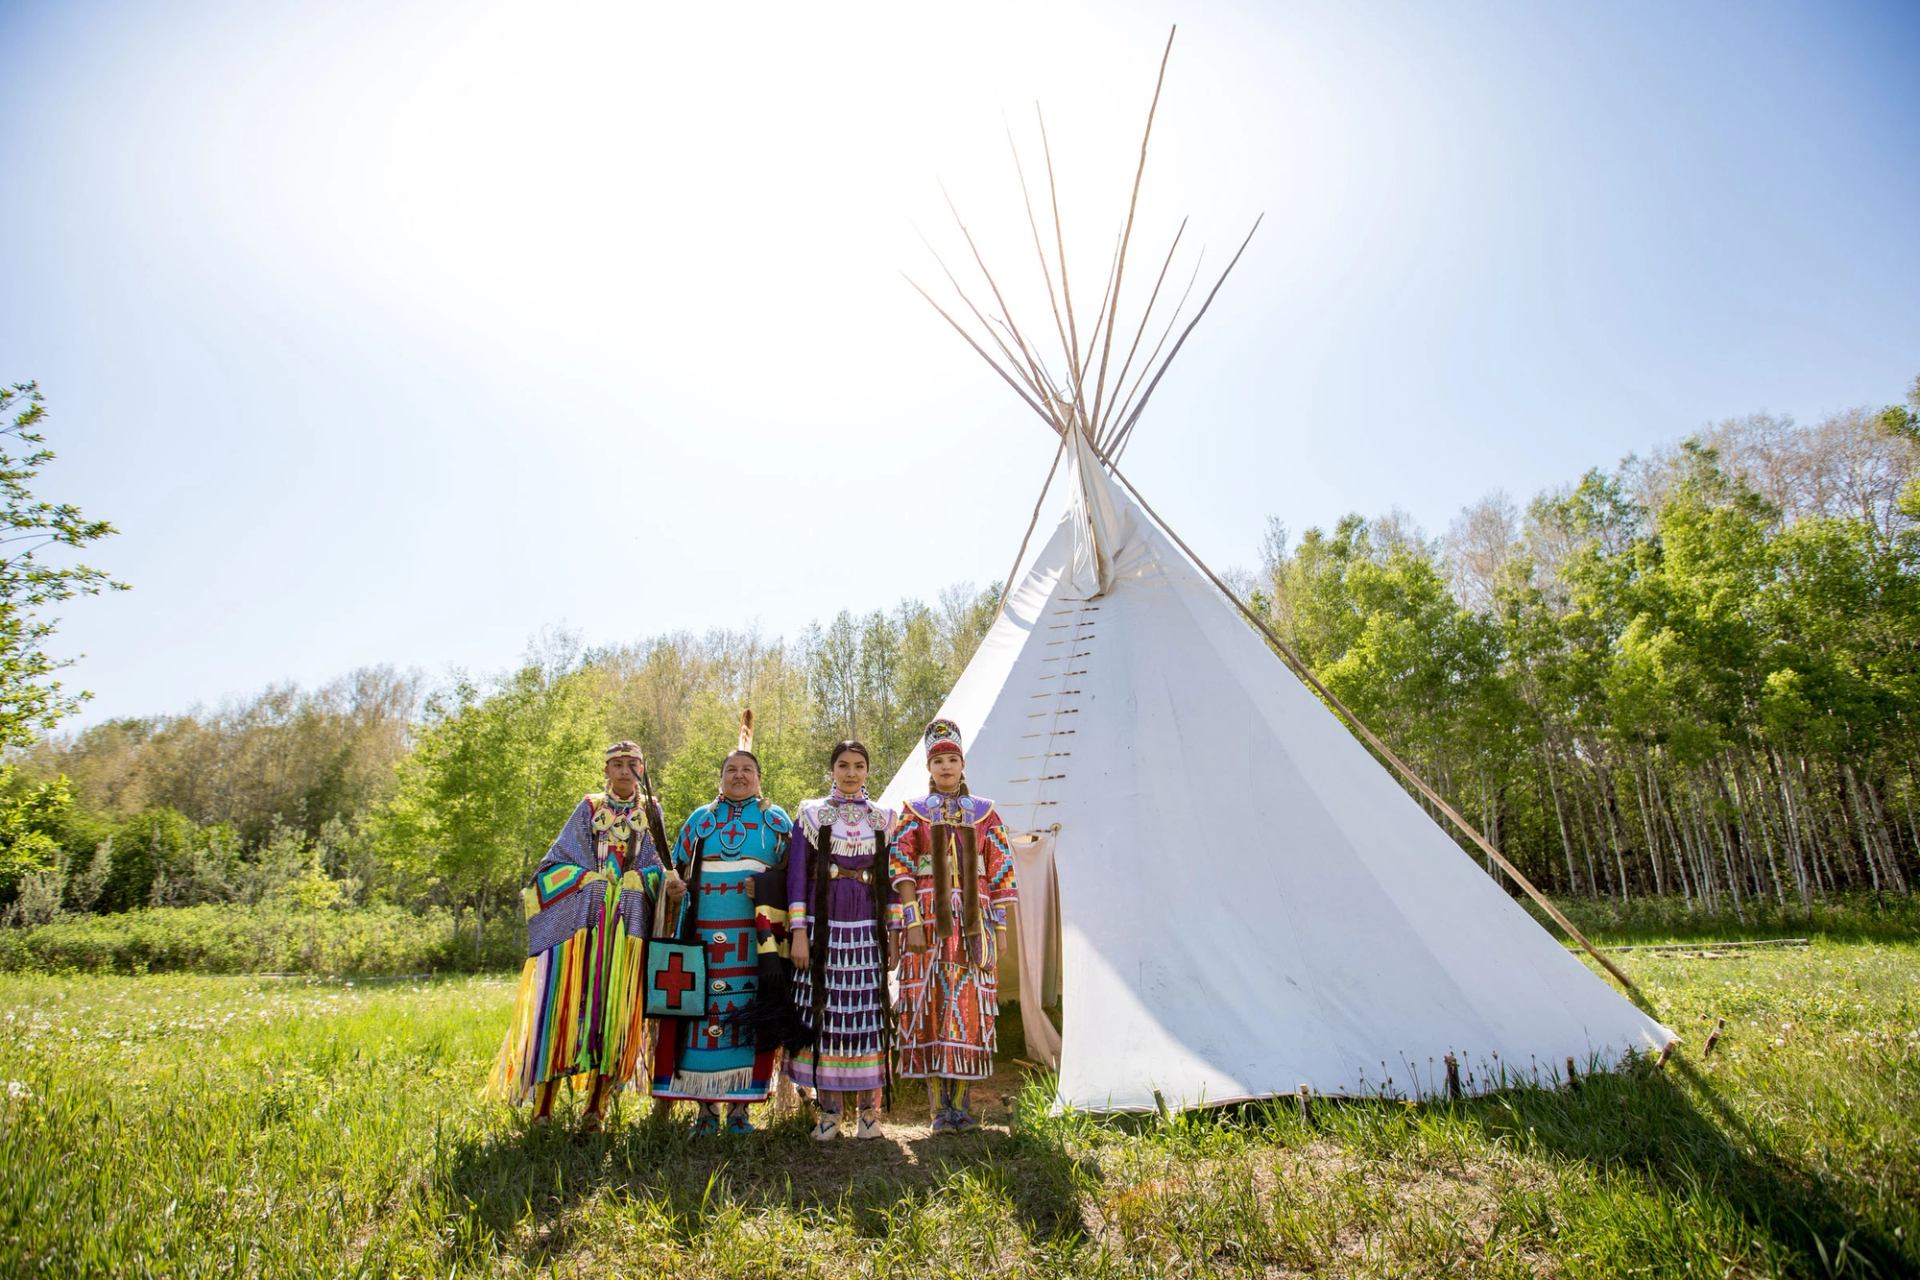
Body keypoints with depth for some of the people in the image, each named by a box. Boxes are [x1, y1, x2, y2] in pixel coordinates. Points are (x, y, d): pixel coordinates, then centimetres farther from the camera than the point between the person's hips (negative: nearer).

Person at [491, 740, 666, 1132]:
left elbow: (658, 869, 9)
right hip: (580, 917, 0)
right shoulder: (588, 808, 12)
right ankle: (543, 1105, 3)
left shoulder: (651, 812, 13)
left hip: (627, 923, 1)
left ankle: (596, 1105, 4)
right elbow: (560, 859, 6)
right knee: (566, 1001, -4)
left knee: (613, 1009, -2)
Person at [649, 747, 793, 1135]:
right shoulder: (700, 818, 18)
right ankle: (706, 1108, 10)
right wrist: (672, 887, -1)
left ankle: (738, 1107, 7)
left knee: (747, 1012, -4)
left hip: (755, 936, -1)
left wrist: (764, 887, -9)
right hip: (703, 932, 2)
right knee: (702, 1008, -2)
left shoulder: (776, 820, 12)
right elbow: (678, 870, 19)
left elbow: (796, 873, 7)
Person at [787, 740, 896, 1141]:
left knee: (869, 1014, 1)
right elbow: (797, 875, 2)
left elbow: (894, 878, 10)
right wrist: (798, 933, -5)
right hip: (824, 929, -1)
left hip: (869, 930, 1)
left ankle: (869, 1111, 14)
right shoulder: (811, 813, 6)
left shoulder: (884, 818, 10)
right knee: (825, 1013, 1)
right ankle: (828, 1111, 15)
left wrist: (894, 935, 4)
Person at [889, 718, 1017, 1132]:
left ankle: (961, 1103, 13)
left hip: (973, 920, 1)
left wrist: (999, 926, 2)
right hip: (930, 919, -1)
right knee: (931, 1005, -1)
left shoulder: (984, 812, 9)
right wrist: (912, 923, -11)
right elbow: (901, 872, -1)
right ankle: (939, 1108, 8)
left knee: (971, 1006, 2)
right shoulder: (913, 812, 6)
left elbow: (1000, 873, 8)